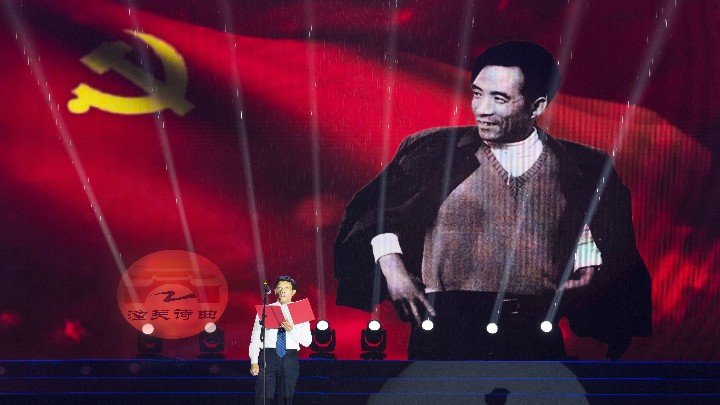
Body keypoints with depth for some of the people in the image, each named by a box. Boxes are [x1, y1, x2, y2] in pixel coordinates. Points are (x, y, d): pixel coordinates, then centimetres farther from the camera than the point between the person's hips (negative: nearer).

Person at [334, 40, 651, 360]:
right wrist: (391, 265, -3)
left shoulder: (582, 170, 7)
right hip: (445, 331, -1)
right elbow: (377, 211, 10)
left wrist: (589, 273, 1)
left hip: (536, 340, 1)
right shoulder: (436, 151, 4)